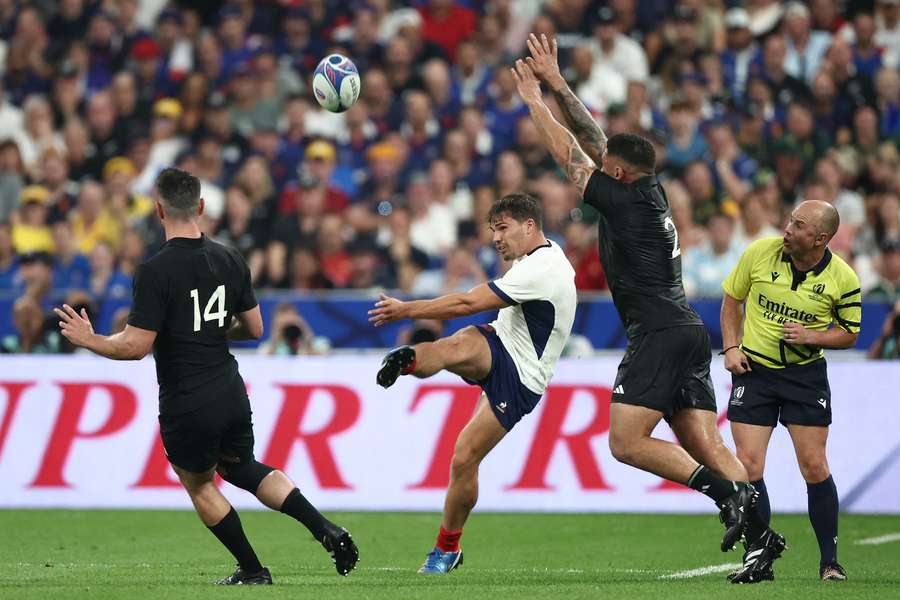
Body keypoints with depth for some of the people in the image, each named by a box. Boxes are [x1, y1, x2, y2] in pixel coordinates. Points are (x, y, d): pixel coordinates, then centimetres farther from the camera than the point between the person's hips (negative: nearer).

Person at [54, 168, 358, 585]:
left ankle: (252, 570, 23)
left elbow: (135, 346, -19)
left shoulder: (154, 271, -18)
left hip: (186, 406, -6)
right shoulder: (230, 260, 1)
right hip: (231, 391, 6)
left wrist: (89, 341, -2)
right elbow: (254, 329, 10)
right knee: (241, 467, 26)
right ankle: (327, 531, 11)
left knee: (199, 484, 19)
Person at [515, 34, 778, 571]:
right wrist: (556, 83, 25)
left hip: (659, 333, -9)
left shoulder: (624, 199, -5)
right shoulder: (653, 191, 16)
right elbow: (592, 138, 23)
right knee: (706, 445, 0)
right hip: (690, 332, 9)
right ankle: (758, 529, -16)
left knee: (627, 442, -11)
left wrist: (535, 101, 13)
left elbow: (569, 152, 2)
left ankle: (722, 489, -25)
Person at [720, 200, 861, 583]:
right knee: (748, 465, -7)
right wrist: (731, 346, -4)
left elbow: (849, 333, 2)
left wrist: (810, 336, -16)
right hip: (753, 370, 1)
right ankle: (757, 554, 6)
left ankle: (830, 561, 9)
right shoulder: (760, 252, -10)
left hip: (806, 374, -1)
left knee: (814, 467, -3)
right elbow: (732, 298, 6)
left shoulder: (843, 278, -12)